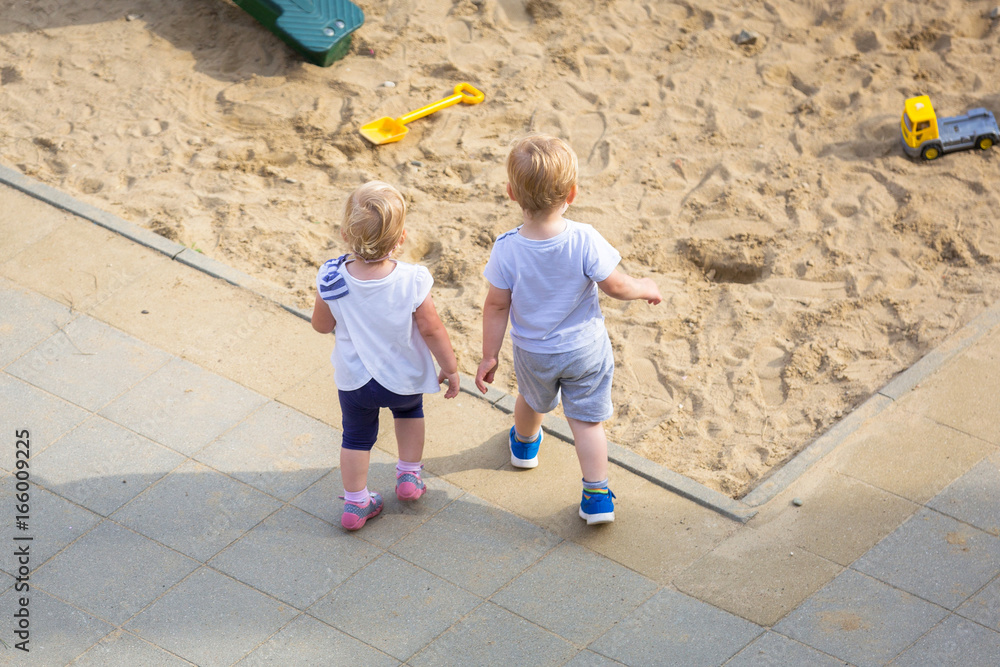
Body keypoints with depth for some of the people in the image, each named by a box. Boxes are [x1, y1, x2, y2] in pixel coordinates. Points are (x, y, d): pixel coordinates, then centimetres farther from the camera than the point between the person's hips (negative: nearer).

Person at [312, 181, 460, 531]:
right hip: (404, 378, 0)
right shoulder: (413, 282, -31)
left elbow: (322, 325, -9)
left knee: (357, 436, 25)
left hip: (354, 380, 1)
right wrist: (450, 368, -3)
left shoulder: (331, 280, -26)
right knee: (409, 409, 34)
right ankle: (409, 476, 41)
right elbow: (431, 330, -18)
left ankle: (355, 503, 36)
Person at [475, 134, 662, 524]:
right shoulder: (584, 241, -29)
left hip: (533, 352, 2)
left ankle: (524, 444, 60)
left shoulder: (507, 250, -26)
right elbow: (616, 287, -18)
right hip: (585, 349, -2)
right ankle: (597, 496, 15)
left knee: (532, 398, 31)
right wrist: (645, 288, 5)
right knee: (587, 420, 13)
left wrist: (489, 356, -3)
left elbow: (497, 306, -15)